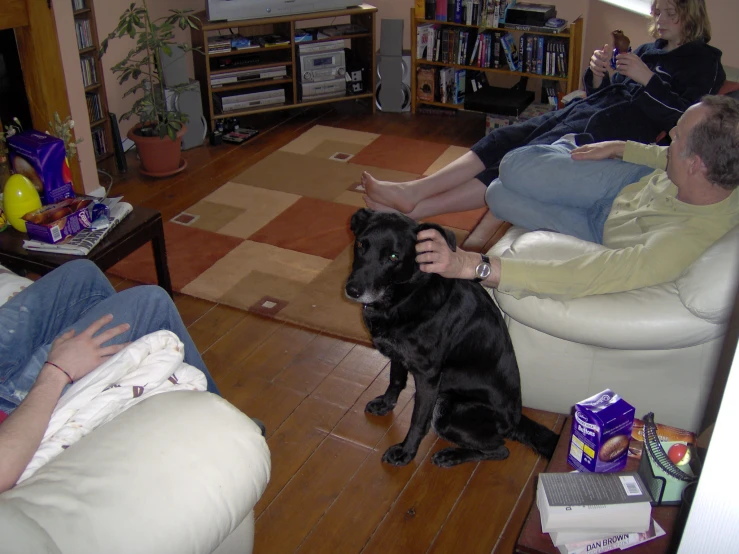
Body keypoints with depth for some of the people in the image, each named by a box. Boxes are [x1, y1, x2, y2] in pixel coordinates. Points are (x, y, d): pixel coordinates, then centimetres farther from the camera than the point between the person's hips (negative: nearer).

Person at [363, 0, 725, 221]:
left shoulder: (704, 61, 6)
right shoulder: (647, 51, 27)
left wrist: (647, 79, -13)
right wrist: (598, 74, 2)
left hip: (615, 133, -8)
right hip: (581, 112, 8)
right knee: (503, 140, -15)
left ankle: (415, 209, -33)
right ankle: (412, 192, -24)